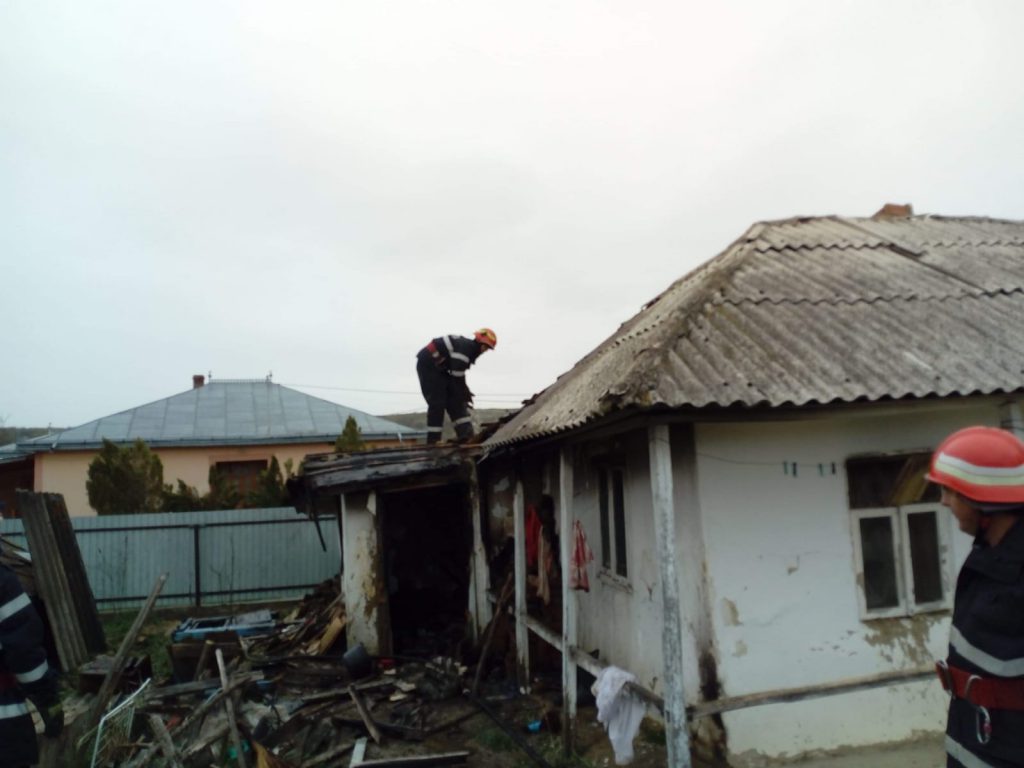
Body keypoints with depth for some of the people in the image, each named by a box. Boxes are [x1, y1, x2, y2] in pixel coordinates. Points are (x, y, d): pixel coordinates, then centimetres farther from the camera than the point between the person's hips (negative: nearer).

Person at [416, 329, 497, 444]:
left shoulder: (469, 348, 11)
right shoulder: (464, 348, -21)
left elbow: (459, 376, 15)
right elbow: (457, 376, -22)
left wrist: (465, 392, 6)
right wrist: (462, 396, -12)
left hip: (438, 367, 10)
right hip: (427, 365, -10)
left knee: (454, 400, 3)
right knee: (437, 402, -11)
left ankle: (465, 434, -1)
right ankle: (432, 440, -5)